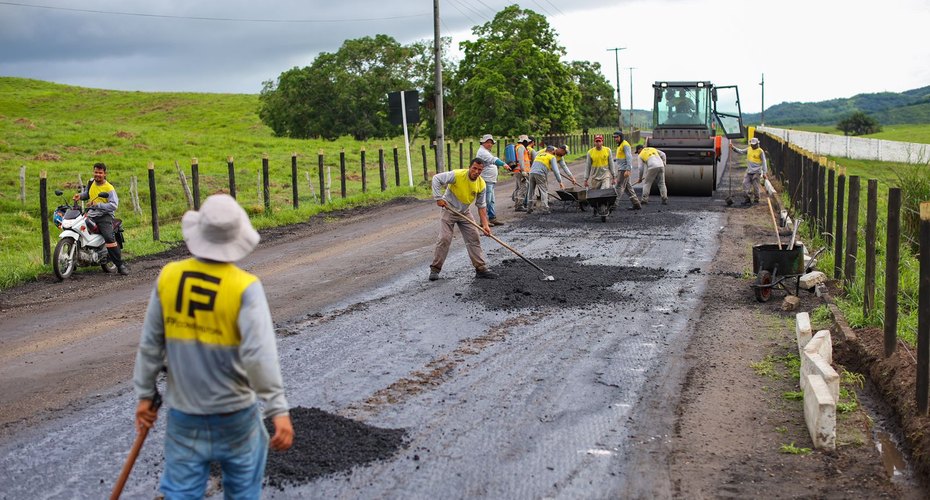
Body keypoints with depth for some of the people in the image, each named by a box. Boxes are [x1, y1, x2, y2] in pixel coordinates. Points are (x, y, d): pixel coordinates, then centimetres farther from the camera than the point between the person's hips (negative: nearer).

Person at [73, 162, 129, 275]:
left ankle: (120, 264, -21)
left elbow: (114, 205, -18)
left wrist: (98, 205, -26)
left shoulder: (109, 188, -8)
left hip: (105, 215, -6)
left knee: (109, 237, -26)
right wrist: (80, 195, 10)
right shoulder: (91, 183, 12)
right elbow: (87, 193, 33)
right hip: (91, 215, 6)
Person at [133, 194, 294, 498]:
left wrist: (144, 395, 11)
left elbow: (150, 344, 0)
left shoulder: (169, 277, -8)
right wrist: (278, 410, -22)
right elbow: (259, 355, -25)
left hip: (184, 414, 3)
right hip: (234, 414, -2)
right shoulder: (245, 287, -19)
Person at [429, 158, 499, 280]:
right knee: (444, 239, -11)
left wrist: (485, 224, -12)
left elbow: (481, 206, -5)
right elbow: (436, 178, -23)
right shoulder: (457, 175, -25)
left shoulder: (482, 184, -11)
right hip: (449, 210, -4)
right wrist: (438, 198, -28)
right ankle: (435, 269, 0)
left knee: (474, 239, 0)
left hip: (465, 213, 4)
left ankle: (481, 269, 6)